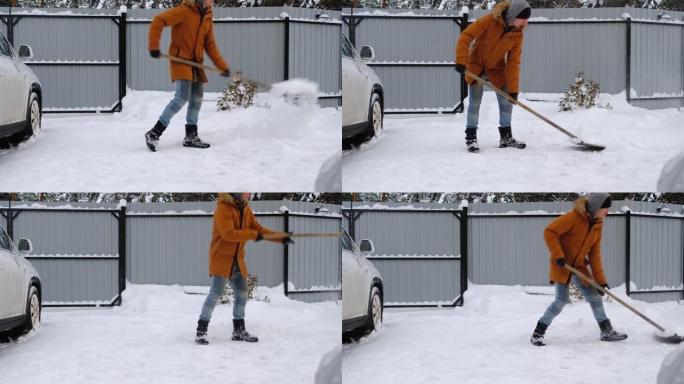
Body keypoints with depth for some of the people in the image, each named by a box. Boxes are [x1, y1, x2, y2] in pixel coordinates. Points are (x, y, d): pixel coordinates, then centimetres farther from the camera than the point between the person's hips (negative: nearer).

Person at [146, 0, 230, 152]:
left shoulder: (207, 18, 10)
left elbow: (210, 45, 13)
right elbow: (158, 21, -18)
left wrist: (223, 66, 6)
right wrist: (154, 47, -22)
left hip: (196, 62, 8)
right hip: (181, 60, -8)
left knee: (197, 98, 10)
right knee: (182, 96, -18)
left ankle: (191, 137, 22)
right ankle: (154, 133, -15)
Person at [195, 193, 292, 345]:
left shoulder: (245, 209, 9)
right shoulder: (223, 208, -16)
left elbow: (259, 229, 12)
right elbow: (228, 234, -25)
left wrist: (281, 237, 3)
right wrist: (253, 235, -22)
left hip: (237, 261, 8)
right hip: (221, 258, -8)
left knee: (242, 294, 10)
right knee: (215, 294, -12)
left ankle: (239, 331, 22)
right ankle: (201, 331, -7)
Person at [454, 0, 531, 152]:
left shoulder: (517, 34, -15)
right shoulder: (490, 20, -29)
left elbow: (513, 62, -13)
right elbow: (466, 36, -26)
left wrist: (513, 88, -17)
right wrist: (461, 60, -34)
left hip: (496, 67, 4)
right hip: (476, 65, -4)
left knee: (506, 101, 2)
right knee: (475, 101, -8)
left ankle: (506, 137, 13)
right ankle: (471, 137, 1)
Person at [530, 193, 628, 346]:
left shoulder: (597, 224, 3)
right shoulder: (574, 217, -21)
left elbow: (594, 253, 5)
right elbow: (550, 232, -22)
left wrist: (600, 279, 0)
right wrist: (558, 255, -27)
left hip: (579, 266, 7)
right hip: (562, 265, -7)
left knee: (595, 296, 6)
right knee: (562, 300, -14)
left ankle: (607, 331, 19)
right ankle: (537, 334, -4)